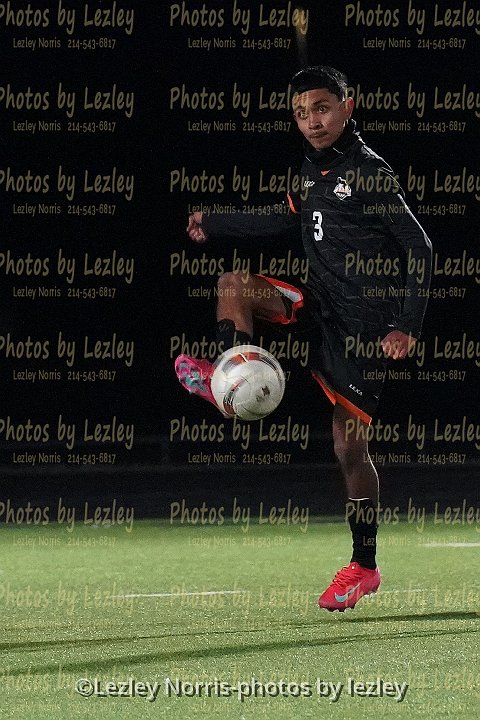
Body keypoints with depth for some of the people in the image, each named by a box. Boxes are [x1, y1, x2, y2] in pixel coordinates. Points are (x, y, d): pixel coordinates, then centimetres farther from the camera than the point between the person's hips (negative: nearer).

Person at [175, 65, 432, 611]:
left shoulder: (370, 172, -14)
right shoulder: (313, 169, 8)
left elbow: (418, 248, -14)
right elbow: (290, 222, 29)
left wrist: (406, 326, -19)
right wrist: (213, 226, 35)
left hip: (362, 323, -7)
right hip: (321, 303, 7)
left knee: (349, 446, -3)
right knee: (234, 286, -10)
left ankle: (364, 566, 7)